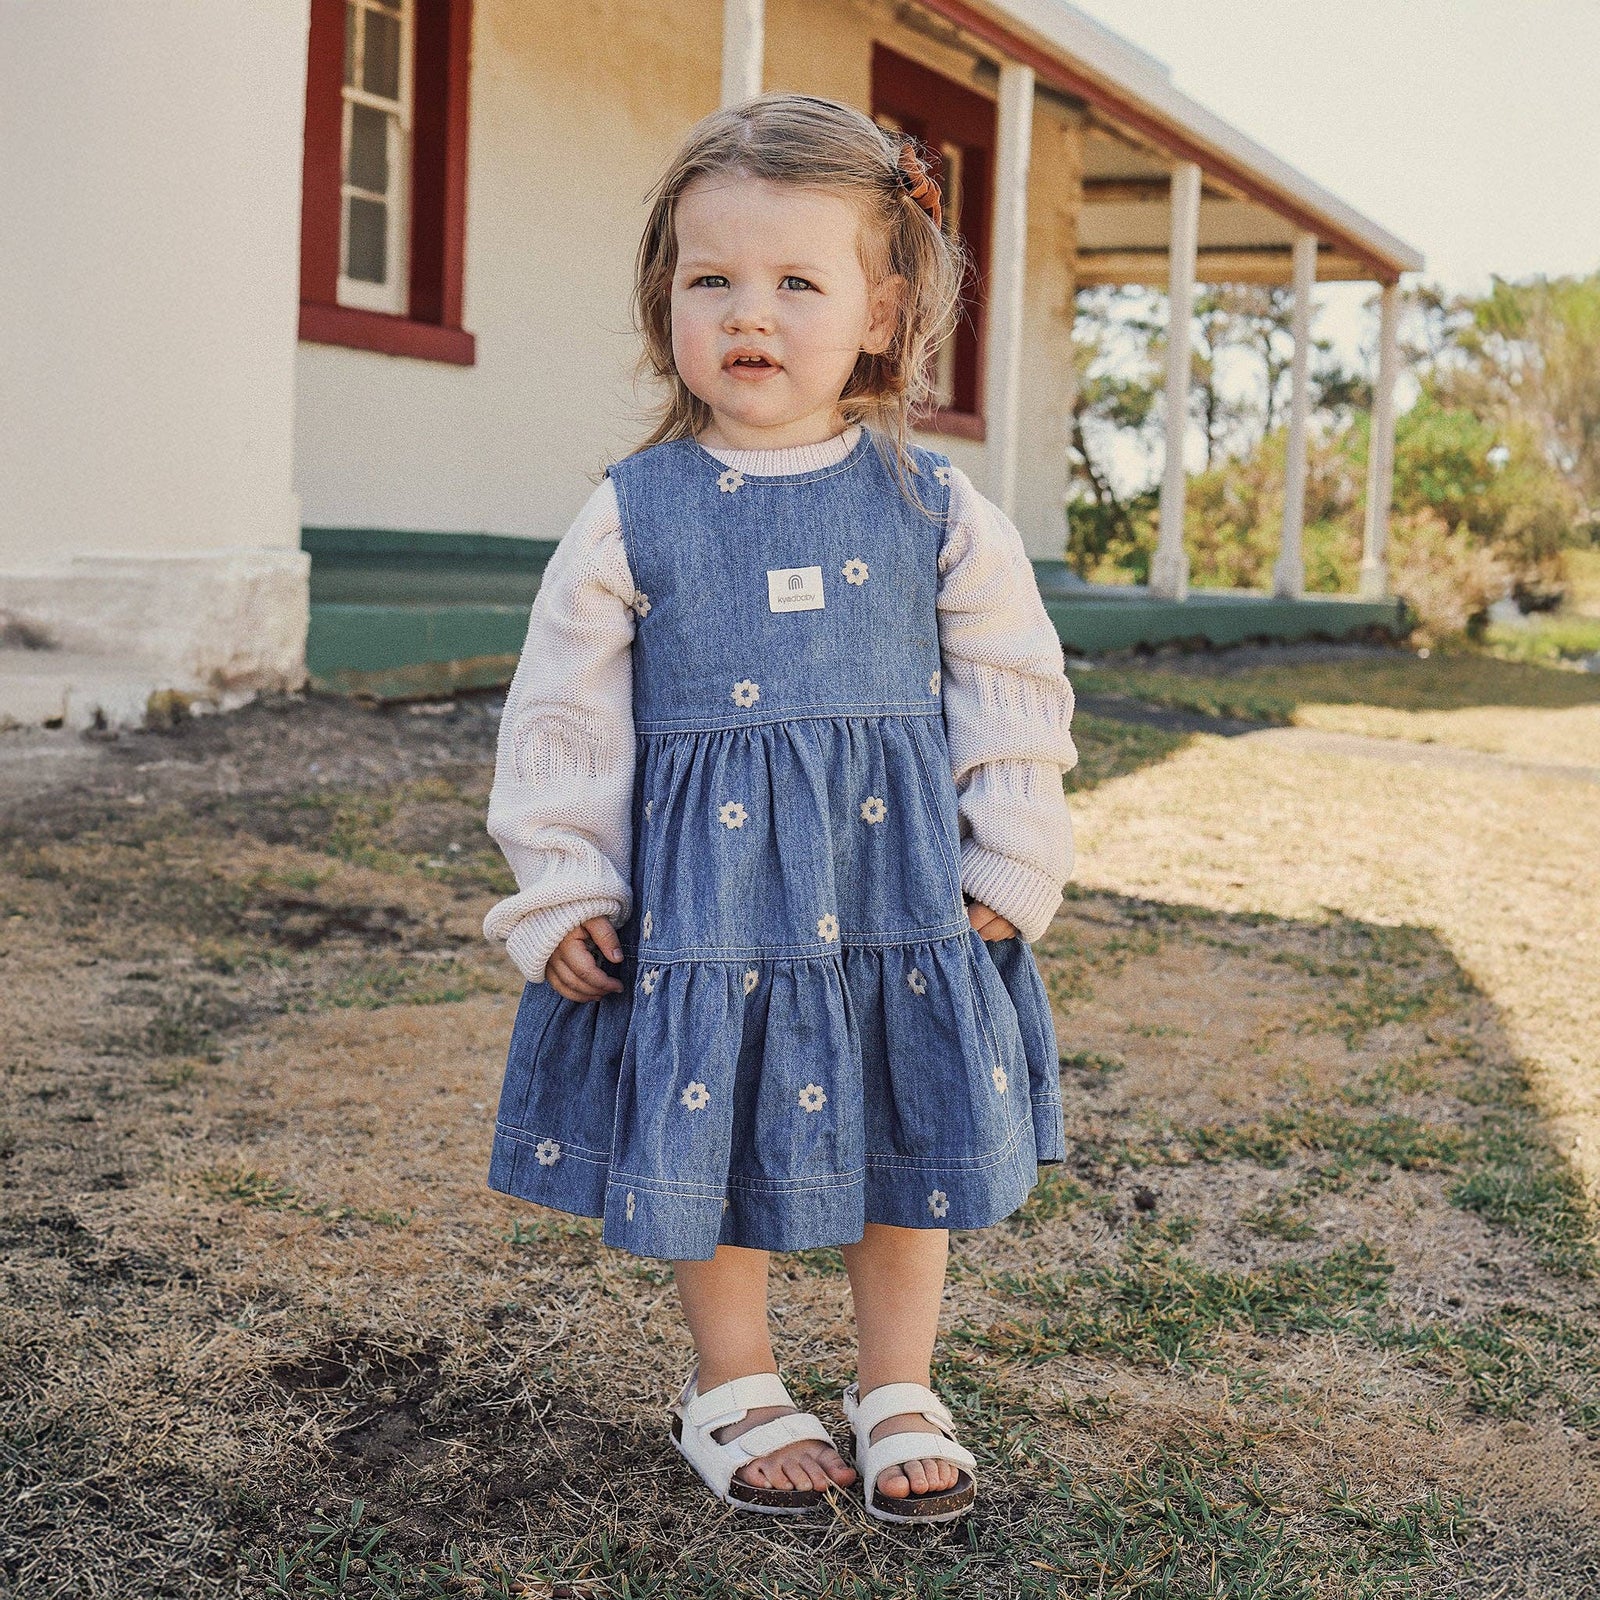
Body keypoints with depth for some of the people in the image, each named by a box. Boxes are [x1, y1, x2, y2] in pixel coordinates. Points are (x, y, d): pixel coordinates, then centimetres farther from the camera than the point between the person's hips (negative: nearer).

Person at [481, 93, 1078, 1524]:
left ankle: (900, 1391, 32)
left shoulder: (937, 509, -2)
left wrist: (1014, 867, 1)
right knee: (713, 1143, 9)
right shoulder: (630, 517, -4)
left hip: (900, 891, 1)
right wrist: (561, 891, -2)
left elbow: (1017, 692, 5)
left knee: (912, 1145, 11)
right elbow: (562, 716, 1)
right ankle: (734, 1389, 32)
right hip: (704, 894, 0)